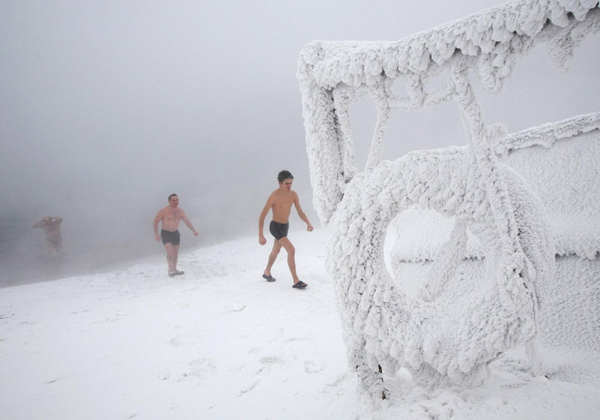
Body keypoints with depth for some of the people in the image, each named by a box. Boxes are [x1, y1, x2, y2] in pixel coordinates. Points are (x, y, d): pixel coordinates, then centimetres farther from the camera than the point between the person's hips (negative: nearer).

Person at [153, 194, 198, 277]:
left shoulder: (180, 210, 0)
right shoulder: (164, 211, -16)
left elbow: (187, 221, 8)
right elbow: (156, 221, -9)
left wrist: (194, 230, 6)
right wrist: (156, 234, -12)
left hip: (175, 233, 6)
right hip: (166, 233, -6)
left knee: (176, 253, 14)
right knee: (170, 253, -18)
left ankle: (174, 269, 31)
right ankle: (170, 268, 6)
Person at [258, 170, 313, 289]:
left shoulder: (293, 195, -8)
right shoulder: (274, 196, -24)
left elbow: (300, 212, -1)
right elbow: (262, 216, -19)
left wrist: (308, 223, -20)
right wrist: (260, 236, -21)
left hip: (285, 226, 7)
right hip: (275, 227, -7)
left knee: (276, 250, 24)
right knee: (291, 250, -20)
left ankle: (267, 272, 47)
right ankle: (296, 281, -14)